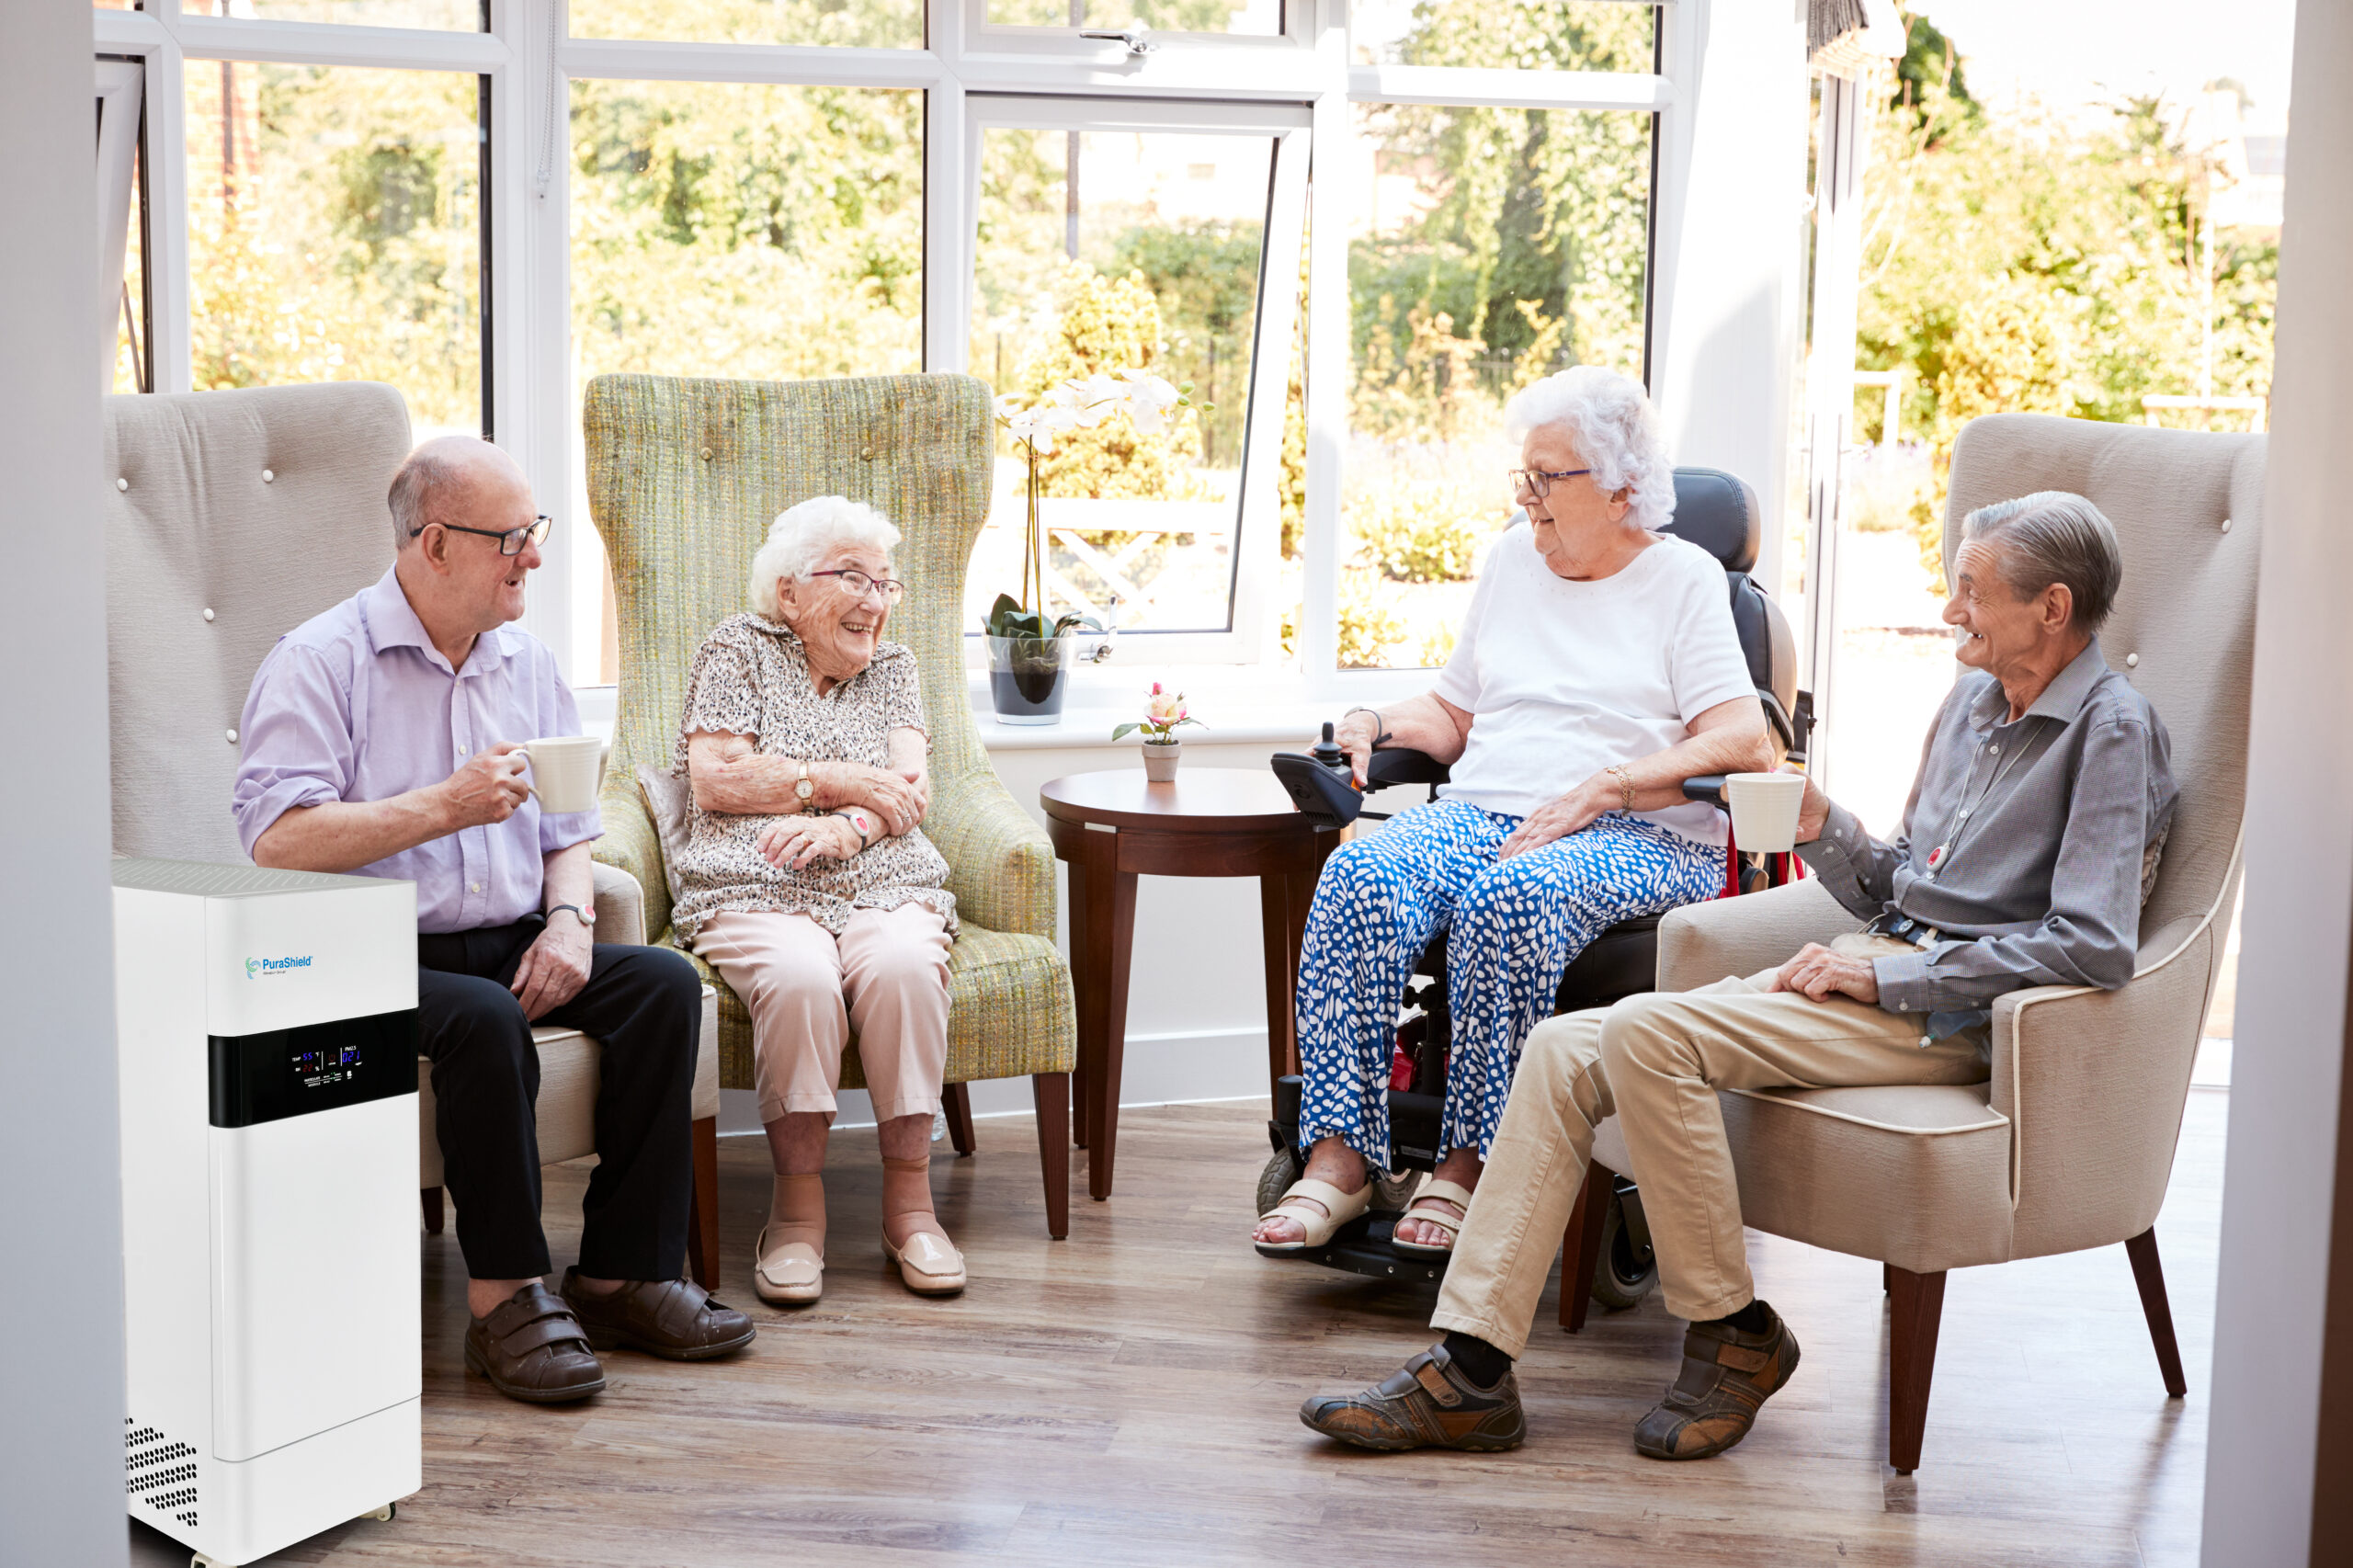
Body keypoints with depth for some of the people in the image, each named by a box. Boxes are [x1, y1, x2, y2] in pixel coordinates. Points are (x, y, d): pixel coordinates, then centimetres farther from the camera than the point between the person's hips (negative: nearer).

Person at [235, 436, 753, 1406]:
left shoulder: (527, 664, 15)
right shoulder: (319, 662, -6)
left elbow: (568, 829, 17)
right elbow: (277, 843, -18)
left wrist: (569, 918, -5)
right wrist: (447, 805, -20)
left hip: (511, 943, 6)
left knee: (664, 982, -17)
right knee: (486, 1019, -35)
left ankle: (622, 1276, -14)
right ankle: (502, 1298, -23)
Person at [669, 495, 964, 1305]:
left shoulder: (891, 667, 22)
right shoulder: (740, 648, 12)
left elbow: (910, 793, 7)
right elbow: (715, 781, -1)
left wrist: (846, 827, -15)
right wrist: (842, 781, -2)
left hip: (884, 887, 3)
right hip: (754, 893, -2)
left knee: (905, 967, -33)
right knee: (798, 977, -36)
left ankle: (909, 1199, -23)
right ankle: (798, 1203, -23)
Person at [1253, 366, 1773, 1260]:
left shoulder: (1684, 577, 6)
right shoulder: (1511, 559, 22)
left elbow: (1743, 740, -7)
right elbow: (1453, 717, 27)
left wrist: (1600, 790, -15)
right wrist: (1378, 723, 5)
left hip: (1637, 838, -4)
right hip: (1480, 811, 5)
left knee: (1511, 897, -39)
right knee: (1358, 877, -28)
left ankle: (1466, 1165, -29)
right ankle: (1339, 1158, -31)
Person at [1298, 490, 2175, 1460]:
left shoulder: (2113, 729, -8)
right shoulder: (1973, 700, 19)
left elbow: (2096, 947, -20)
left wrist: (1888, 976, -17)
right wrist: (1819, 827, 3)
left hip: (1954, 1012, -9)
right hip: (1882, 968, 9)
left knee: (1647, 1032, -27)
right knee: (1564, 1049, -8)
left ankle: (1734, 1333, -12)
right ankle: (1470, 1370, -12)